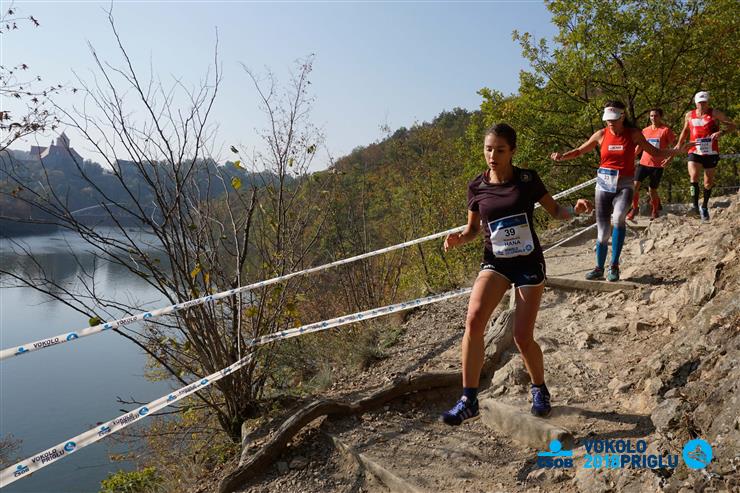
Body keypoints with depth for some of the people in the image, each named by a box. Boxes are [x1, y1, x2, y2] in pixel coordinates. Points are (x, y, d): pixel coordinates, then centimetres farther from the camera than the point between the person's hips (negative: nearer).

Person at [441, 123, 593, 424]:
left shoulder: (527, 180, -6)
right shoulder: (477, 187, -2)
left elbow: (556, 212, 5)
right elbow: (472, 229, 8)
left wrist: (576, 209, -16)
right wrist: (458, 239, -14)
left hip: (529, 263, -1)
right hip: (495, 263, 1)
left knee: (522, 337, -2)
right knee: (474, 319, -24)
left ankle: (539, 390, 30)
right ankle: (469, 400, -14)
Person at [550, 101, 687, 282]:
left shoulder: (633, 134, -1)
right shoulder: (601, 135, 2)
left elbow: (655, 152, 6)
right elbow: (579, 151, 10)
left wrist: (674, 151, -10)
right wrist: (561, 156, -7)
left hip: (625, 185, -2)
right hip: (604, 183, 2)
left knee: (618, 218, -29)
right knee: (602, 229, 2)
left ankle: (614, 265, -17)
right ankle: (599, 268, 20)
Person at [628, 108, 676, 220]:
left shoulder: (666, 130, -2)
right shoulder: (645, 130, 11)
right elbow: (639, 146, 21)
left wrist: (668, 159, -16)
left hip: (658, 165, -3)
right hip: (644, 162, 3)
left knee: (652, 189, 3)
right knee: (635, 184, -11)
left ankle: (654, 212, 25)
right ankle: (634, 208, 6)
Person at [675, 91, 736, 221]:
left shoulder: (714, 113, -5)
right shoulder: (689, 115, 5)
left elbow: (732, 125, -5)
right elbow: (685, 130, 22)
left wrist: (721, 132, -24)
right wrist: (679, 144, 13)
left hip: (711, 153, -1)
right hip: (695, 152, 1)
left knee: (709, 181, 9)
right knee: (693, 176, -23)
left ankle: (704, 206, 28)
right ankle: (695, 205, -15)